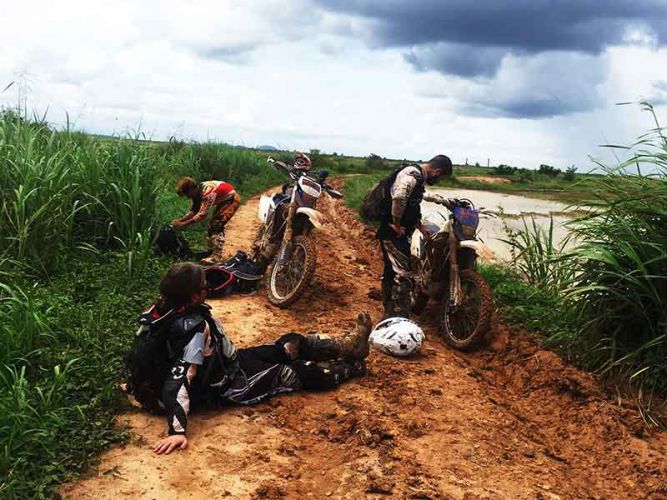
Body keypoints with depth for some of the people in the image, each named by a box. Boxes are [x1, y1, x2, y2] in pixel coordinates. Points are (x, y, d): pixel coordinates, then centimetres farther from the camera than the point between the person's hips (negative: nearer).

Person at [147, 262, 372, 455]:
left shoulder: (170, 309, -13)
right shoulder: (196, 328, -38)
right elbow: (179, 382, -42)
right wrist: (178, 431, -43)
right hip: (235, 386, -9)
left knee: (294, 343, 15)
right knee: (306, 371, 5)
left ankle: (345, 345, 35)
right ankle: (353, 366, 31)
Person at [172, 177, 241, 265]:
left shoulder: (208, 192, -34)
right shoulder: (197, 192, -6)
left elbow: (202, 214, -36)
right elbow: (194, 211, 2)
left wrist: (183, 224, -33)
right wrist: (180, 220, -11)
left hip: (232, 199, -10)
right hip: (223, 200, 10)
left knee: (217, 225, -17)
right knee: (212, 224, 12)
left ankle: (216, 256, -19)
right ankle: (212, 250, 25)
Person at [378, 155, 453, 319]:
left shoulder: (418, 176, 17)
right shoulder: (414, 174, -16)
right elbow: (399, 198, -33)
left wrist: (421, 228, 30)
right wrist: (396, 225, -23)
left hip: (391, 232, 11)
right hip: (394, 232, -11)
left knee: (391, 272, 16)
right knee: (402, 275, -10)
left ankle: (389, 316, 27)